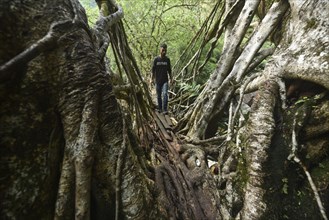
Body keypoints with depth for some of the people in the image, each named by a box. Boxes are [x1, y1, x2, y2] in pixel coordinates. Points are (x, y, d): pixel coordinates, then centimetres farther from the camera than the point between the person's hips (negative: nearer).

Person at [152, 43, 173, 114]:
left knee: (165, 94, -14)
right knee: (159, 96, 9)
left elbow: (169, 70, 11)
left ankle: (165, 109, -9)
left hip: (165, 81, 0)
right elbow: (153, 70, 3)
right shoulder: (156, 59, -1)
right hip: (158, 81, 0)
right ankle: (159, 108, 25)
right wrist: (152, 78, 0)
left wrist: (171, 78, 11)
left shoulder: (167, 59, 4)